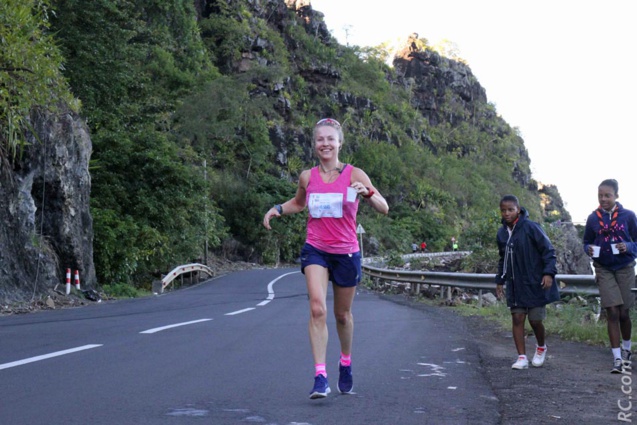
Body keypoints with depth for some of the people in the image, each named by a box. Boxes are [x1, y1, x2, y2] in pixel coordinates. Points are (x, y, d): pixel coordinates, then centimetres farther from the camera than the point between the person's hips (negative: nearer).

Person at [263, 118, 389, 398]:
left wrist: (367, 193, -28)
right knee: (317, 309, -19)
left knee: (343, 314, 14)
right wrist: (278, 209, 5)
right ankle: (320, 376, -19)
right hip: (315, 250, 1)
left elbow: (384, 209, -8)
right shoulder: (307, 177, 3)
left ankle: (346, 363, 40)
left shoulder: (354, 174, -5)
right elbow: (298, 203, 24)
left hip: (346, 252, -1)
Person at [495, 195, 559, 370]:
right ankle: (522, 357, 5)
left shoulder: (531, 227, -12)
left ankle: (541, 348, 27)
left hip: (535, 283, -5)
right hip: (515, 285, 5)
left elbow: (548, 250, -9)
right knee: (517, 318, 0)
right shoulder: (502, 233, 7)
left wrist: (549, 272, -18)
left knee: (535, 319, -1)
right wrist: (500, 280, 18)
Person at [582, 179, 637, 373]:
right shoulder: (593, 218, -1)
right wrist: (589, 249, -13)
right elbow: (586, 243, 9)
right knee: (612, 312, -7)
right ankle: (617, 358, -1)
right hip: (604, 270, 0)